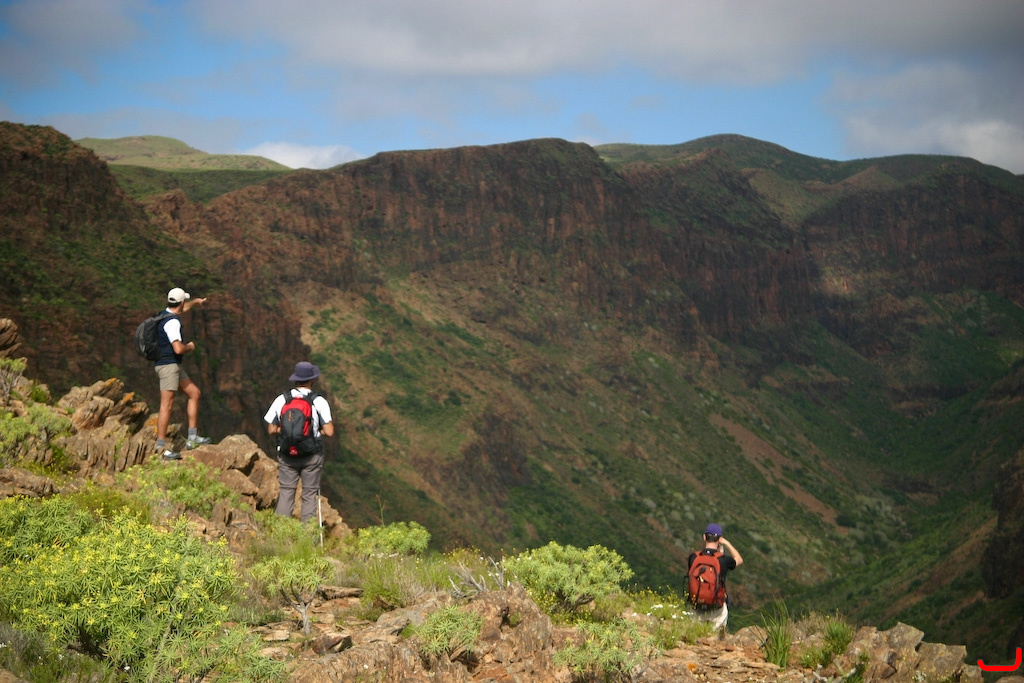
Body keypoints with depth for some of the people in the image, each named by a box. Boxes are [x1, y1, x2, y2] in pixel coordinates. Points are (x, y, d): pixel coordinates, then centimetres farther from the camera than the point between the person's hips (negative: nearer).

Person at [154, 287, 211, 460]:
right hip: (168, 365, -11)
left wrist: (196, 301, 54)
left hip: (174, 366, 11)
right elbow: (178, 349, -28)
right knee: (166, 405, -11)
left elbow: (182, 308, 37)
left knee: (195, 393, 13)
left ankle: (192, 438, 15)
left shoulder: (168, 314, 11)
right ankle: (161, 447, -10)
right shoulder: (172, 322, -20)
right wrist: (190, 347, -7)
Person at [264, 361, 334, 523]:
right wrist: (318, 431, 6)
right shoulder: (319, 402, -10)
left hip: (286, 454, 2)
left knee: (286, 491, 7)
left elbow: (271, 430, -1)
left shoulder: (281, 400, -3)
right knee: (310, 494, 7)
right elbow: (329, 432, -14)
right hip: (312, 455, -2)